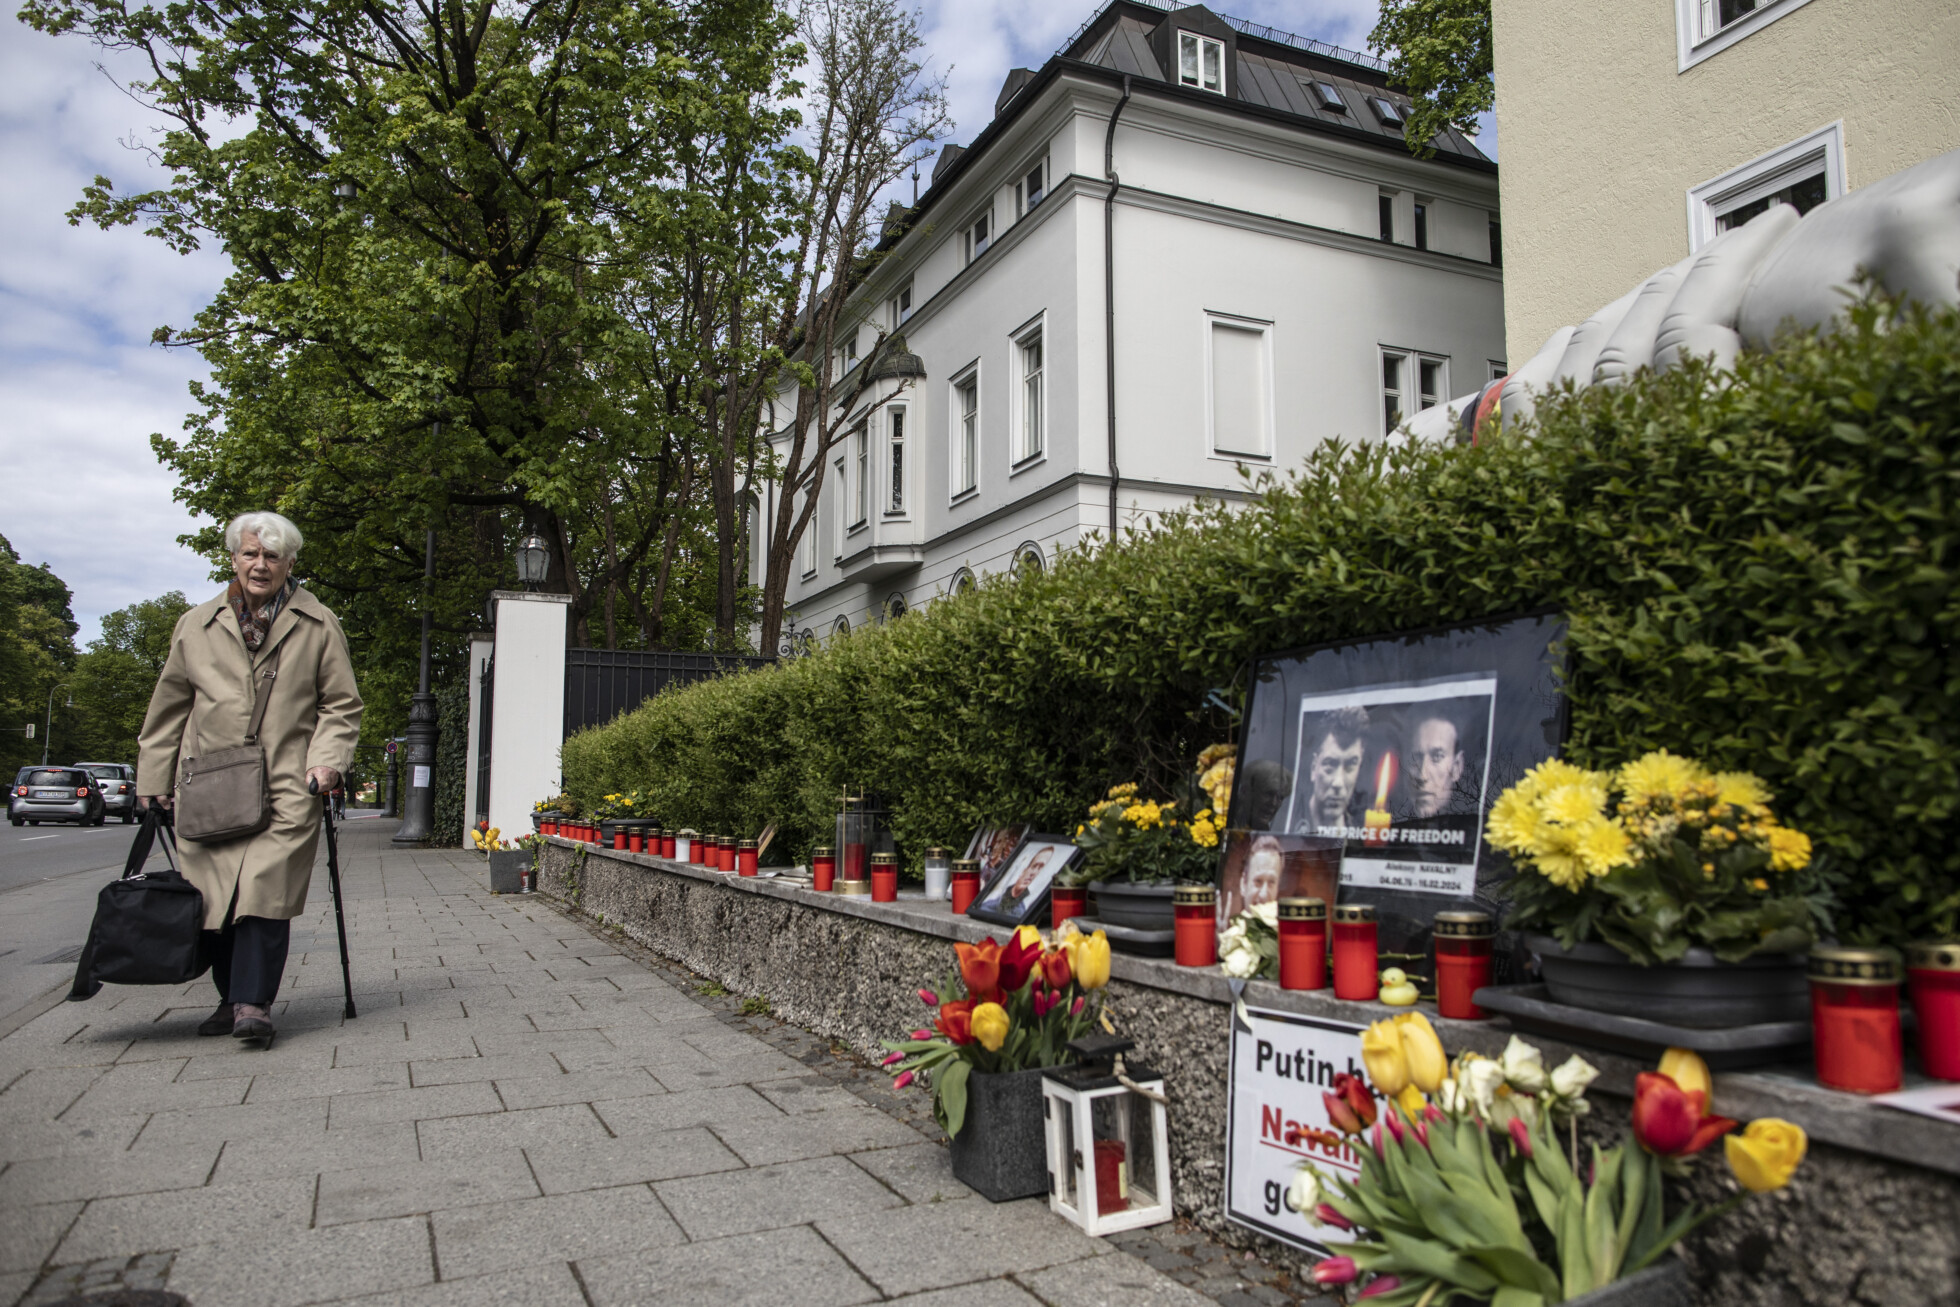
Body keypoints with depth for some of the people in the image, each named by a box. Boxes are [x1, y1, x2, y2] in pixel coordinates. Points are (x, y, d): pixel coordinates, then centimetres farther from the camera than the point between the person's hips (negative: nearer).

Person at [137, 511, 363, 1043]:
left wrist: (327, 759, -6)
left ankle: (253, 1003, -8)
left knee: (266, 893, -12)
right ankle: (230, 997, 18)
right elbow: (169, 709, 17)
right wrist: (154, 780, 15)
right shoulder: (196, 626, 13)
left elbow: (341, 705, 8)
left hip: (287, 788, -2)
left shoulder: (318, 626, 7)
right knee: (213, 898, 3)